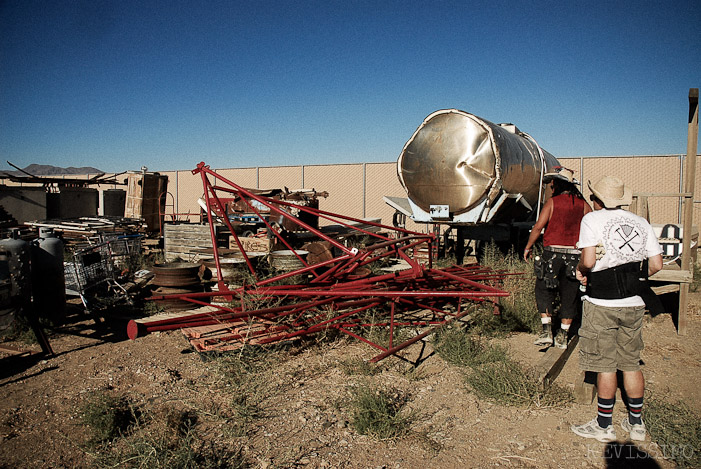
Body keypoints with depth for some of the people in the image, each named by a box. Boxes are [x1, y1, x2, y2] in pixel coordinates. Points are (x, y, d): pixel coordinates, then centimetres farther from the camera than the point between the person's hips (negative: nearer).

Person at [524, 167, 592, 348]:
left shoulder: (552, 202, -5)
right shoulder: (583, 204, 5)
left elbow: (538, 227, -9)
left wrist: (528, 248, 2)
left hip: (553, 253, -3)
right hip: (575, 255, 3)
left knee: (544, 292, 10)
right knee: (569, 295, 11)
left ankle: (547, 331, 2)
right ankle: (563, 336, 16)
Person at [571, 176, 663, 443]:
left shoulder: (592, 220, -8)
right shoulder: (641, 223, 7)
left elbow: (588, 261, -20)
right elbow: (656, 265, 5)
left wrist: (580, 270, 1)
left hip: (602, 305, -5)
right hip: (633, 304, 5)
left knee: (605, 365, 4)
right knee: (631, 363, 15)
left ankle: (604, 425, 16)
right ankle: (636, 424, 27)